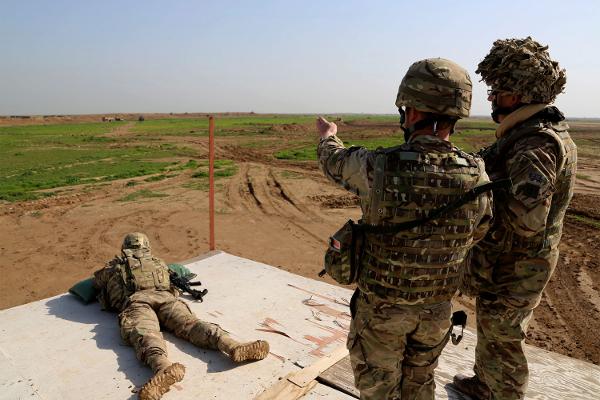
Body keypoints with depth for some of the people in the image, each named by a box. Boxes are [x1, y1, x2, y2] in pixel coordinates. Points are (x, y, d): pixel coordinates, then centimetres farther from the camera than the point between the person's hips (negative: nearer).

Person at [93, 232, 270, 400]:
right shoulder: (158, 263, 36)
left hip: (135, 302, -2)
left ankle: (164, 367, -62)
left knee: (144, 334, -27)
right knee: (190, 323, -18)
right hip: (165, 297, 2)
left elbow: (97, 281, 50)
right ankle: (234, 346, -45)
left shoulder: (113, 267, 33)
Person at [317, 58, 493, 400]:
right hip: (437, 306, 4)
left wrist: (328, 136, 19)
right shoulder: (477, 176, -17)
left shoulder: (379, 167, -27)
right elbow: (477, 233, 3)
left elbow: (335, 162, -4)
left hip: (382, 304, -3)